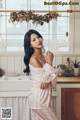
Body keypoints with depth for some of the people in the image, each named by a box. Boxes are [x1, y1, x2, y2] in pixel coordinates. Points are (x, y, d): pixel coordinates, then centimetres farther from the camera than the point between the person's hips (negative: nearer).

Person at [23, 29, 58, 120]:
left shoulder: (43, 56, 7)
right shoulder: (33, 59, -18)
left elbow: (53, 74, 3)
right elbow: (51, 74, -16)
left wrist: (47, 81, -16)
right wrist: (49, 62, -6)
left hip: (45, 95, 7)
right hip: (39, 96, -7)